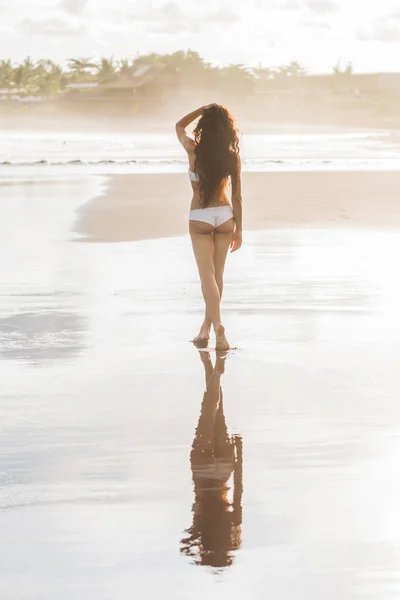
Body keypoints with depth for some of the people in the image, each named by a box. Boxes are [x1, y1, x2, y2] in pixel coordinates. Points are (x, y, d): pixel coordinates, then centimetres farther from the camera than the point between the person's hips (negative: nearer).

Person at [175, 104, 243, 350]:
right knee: (217, 275, 14)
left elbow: (180, 126, 9)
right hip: (225, 216, 3)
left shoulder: (194, 150, -13)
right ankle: (206, 328, 25)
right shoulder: (233, 156, -8)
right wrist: (239, 229, 6)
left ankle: (218, 326, -18)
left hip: (200, 219, -2)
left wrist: (203, 109, 4)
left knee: (207, 276, -2)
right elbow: (237, 196, -2)